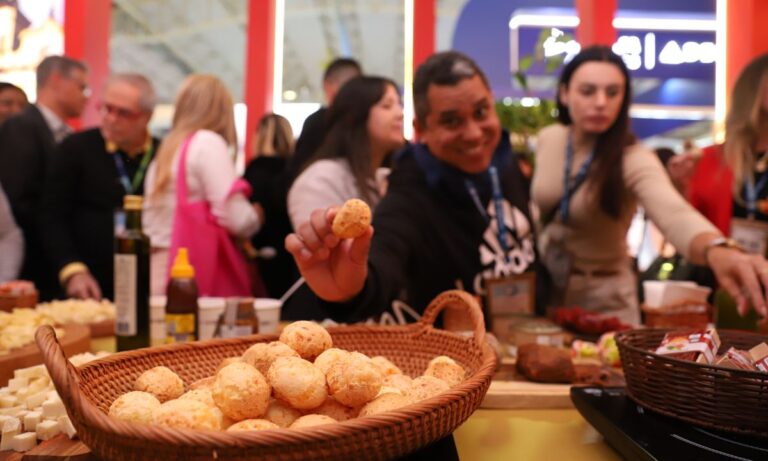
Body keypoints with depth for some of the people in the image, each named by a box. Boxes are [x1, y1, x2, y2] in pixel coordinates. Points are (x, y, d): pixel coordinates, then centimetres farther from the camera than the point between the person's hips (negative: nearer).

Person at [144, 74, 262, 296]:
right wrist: (256, 216, 5)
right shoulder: (208, 142, -7)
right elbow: (237, 219, -14)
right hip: (192, 278, -7)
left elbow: (151, 226, 15)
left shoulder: (163, 150, 15)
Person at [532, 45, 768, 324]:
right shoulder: (548, 138, -7)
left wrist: (716, 250, -62)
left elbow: (674, 215, -42)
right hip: (543, 286, 4)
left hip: (603, 298, -4)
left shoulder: (634, 160, -22)